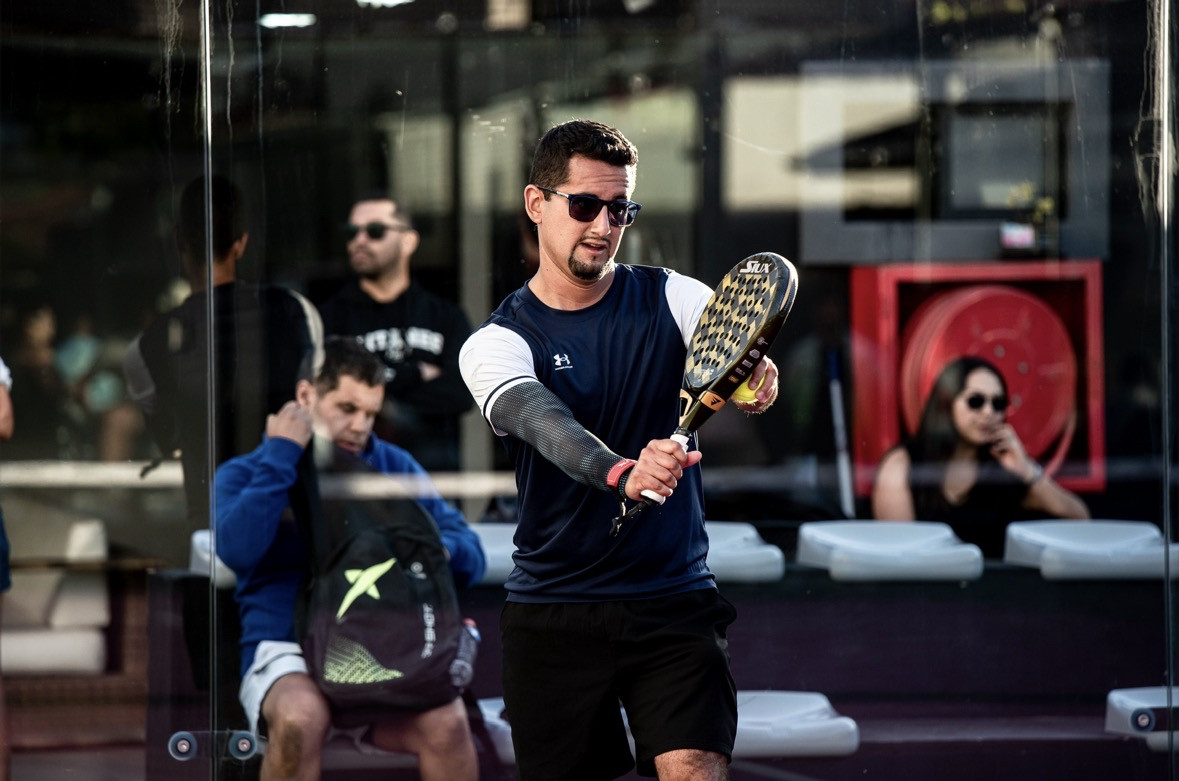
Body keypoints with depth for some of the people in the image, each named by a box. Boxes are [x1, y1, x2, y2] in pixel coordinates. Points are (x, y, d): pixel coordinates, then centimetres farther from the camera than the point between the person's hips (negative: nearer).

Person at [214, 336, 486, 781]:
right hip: (287, 650, -2)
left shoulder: (395, 467, 16)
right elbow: (237, 549, -14)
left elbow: (470, 559, 14)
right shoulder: (244, 474, 8)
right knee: (302, 718, -38)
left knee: (447, 723, -30)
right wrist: (282, 455, -9)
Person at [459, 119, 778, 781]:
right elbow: (544, 423, -23)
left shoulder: (670, 298, 4)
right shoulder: (498, 342, -3)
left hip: (676, 600, 0)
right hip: (553, 613, 0)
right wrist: (622, 472, -44)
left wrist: (755, 369, -42)